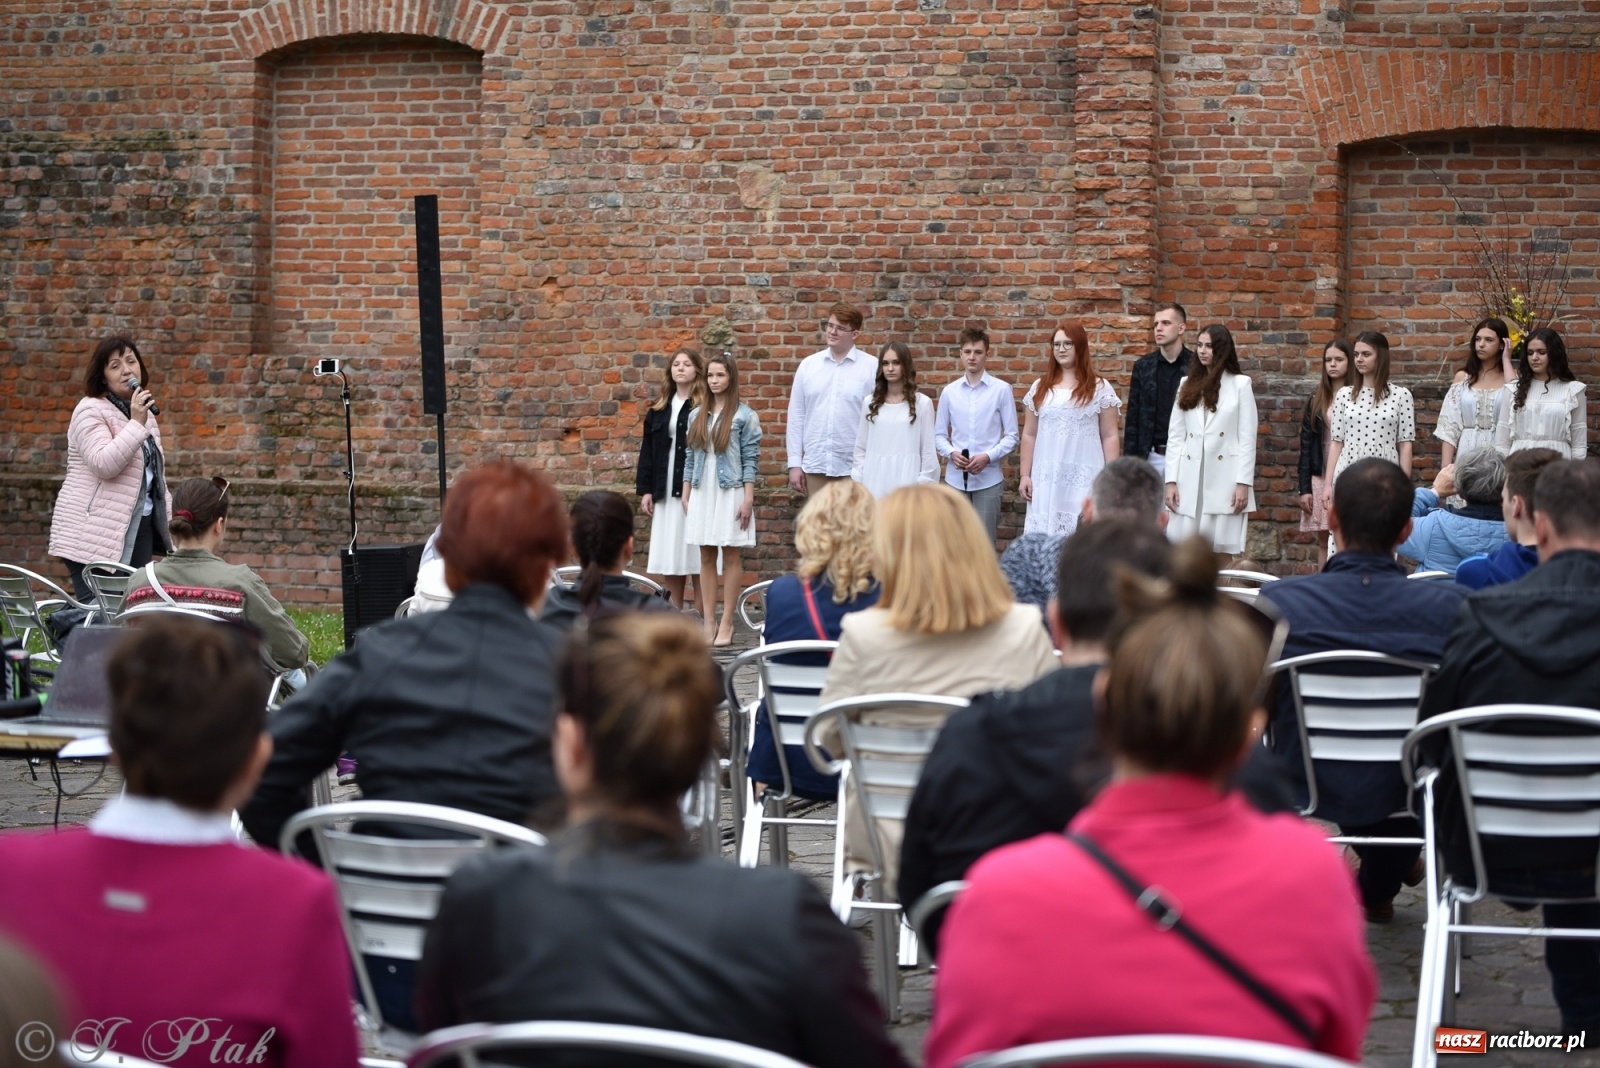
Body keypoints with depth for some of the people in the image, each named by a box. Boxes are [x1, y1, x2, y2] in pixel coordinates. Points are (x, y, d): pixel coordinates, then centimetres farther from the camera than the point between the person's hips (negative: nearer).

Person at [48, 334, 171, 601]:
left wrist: (167, 523, 18)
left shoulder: (145, 414, 15)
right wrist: (136, 424, -23)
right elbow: (104, 464, -22)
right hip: (94, 533, -7)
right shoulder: (91, 410, -8)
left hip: (137, 528, 7)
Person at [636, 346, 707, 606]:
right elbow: (647, 451, 13)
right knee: (670, 555, 7)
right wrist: (645, 489, 6)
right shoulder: (659, 410, 13)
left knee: (696, 555, -4)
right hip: (666, 490, 5)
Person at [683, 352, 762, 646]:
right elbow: (691, 458, 13)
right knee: (706, 558, 5)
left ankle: (726, 623, 2)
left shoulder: (745, 416, -2)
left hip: (731, 492, -4)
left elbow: (750, 460, -4)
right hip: (702, 492, 4)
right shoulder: (697, 415, 10)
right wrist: (685, 495, 9)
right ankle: (708, 622, 8)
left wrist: (748, 499, -10)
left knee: (731, 556, -1)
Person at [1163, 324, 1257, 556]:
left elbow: (1247, 438, -1)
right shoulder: (1187, 385, 13)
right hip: (1190, 479, 3)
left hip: (1224, 478, -3)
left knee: (1222, 551, -4)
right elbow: (1175, 436, 9)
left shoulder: (1240, 384, 3)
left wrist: (1243, 483, -8)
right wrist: (1171, 480, 1)